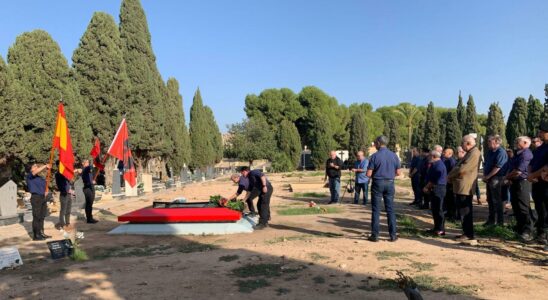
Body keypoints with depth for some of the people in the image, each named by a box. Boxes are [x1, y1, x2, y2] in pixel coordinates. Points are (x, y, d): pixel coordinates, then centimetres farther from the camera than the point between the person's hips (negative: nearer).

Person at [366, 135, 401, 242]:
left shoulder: (374, 156, -11)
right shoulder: (394, 155, 1)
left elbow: (369, 174, -12)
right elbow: (398, 172, 3)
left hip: (377, 183, -3)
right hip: (390, 184, 3)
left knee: (376, 210, 4)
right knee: (390, 209, 10)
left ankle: (375, 235, 7)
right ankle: (393, 235, 12)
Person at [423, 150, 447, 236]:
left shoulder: (437, 165, -16)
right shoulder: (437, 164, 17)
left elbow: (433, 180, -19)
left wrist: (427, 187, -7)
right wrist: (428, 188, 10)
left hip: (437, 189, -10)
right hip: (436, 189, 10)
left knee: (438, 209, -5)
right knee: (435, 209, 14)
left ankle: (441, 229, 0)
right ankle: (437, 228, 22)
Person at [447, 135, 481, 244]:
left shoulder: (474, 153, -16)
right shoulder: (470, 153, 19)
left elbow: (462, 169, -22)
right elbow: (459, 166, 19)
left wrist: (449, 175, -8)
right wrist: (451, 176, 3)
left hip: (465, 187, -10)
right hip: (462, 186, 10)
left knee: (465, 211, -6)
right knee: (463, 210, 15)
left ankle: (469, 236, -1)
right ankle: (466, 233, 22)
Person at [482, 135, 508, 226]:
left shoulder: (501, 152, -14)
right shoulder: (489, 152, 14)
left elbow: (498, 167, -20)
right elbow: (485, 164, 18)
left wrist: (487, 176, -16)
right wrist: (484, 176, 4)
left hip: (496, 180, -9)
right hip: (489, 179, 9)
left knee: (497, 201, -3)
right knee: (490, 200, 14)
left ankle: (500, 221, 6)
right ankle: (491, 220, 24)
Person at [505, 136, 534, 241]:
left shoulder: (526, 154, -16)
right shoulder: (518, 153, 17)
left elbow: (518, 171, -22)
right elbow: (512, 168, 20)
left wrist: (507, 176, -5)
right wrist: (509, 178, 2)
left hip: (522, 183, -10)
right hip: (515, 183, 10)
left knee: (523, 208, -8)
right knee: (516, 207, 18)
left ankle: (526, 232, -5)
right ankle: (520, 228, 30)